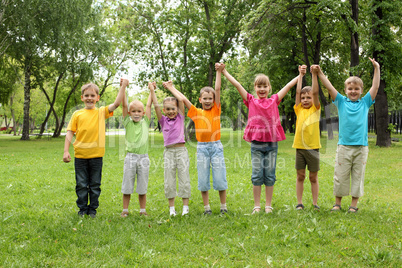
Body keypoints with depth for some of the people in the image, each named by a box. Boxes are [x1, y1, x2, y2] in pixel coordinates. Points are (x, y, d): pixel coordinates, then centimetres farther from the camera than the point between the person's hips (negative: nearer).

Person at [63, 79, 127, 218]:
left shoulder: (101, 112, 5)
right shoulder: (77, 114, 4)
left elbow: (116, 104, -8)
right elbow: (70, 133, 2)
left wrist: (123, 86, -14)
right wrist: (66, 151, -5)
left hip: (96, 155, 0)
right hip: (80, 155, 0)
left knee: (95, 184, 9)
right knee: (81, 184, 8)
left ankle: (92, 209, 21)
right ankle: (82, 209, 22)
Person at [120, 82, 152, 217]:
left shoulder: (145, 122, 8)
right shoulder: (128, 122, 4)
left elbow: (148, 105, 9)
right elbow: (124, 105, -1)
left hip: (143, 158, 1)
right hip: (130, 157, -1)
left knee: (142, 187, 8)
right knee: (127, 186, 5)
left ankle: (143, 210, 17)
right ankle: (125, 210, 15)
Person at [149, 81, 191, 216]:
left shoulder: (180, 118, 5)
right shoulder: (163, 120, 8)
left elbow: (181, 100, -4)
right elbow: (156, 106, -2)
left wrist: (171, 88, 3)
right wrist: (152, 90, -4)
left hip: (181, 150, -1)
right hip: (168, 151, 1)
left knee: (184, 178, -1)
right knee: (169, 180, 3)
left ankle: (185, 207, 6)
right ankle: (171, 208, 11)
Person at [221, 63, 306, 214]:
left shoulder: (274, 101, 8)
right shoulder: (251, 101, 6)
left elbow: (288, 86, 12)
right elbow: (237, 85, 4)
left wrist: (300, 74, 14)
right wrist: (224, 72, 3)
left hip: (272, 143, 1)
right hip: (256, 143, -1)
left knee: (270, 175, 6)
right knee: (257, 175, 2)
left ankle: (268, 205, 14)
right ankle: (256, 206, 10)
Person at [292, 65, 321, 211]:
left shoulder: (315, 109, 4)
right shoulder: (299, 110, 8)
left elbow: (315, 92, -7)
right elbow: (297, 91, 2)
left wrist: (314, 74, -11)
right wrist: (301, 75, 4)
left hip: (313, 147, -1)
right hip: (300, 147, 1)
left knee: (313, 177, 6)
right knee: (300, 176, 7)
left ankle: (315, 203, 13)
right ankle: (299, 203, 13)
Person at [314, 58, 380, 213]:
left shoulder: (365, 103, 10)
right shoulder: (341, 102, 8)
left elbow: (375, 87, 5)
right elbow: (329, 87, 1)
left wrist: (376, 69, 0)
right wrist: (320, 73, -6)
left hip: (361, 146, 1)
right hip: (344, 146, -1)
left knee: (358, 176, 6)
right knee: (340, 176, 4)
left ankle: (354, 204, 16)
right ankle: (337, 203, 17)